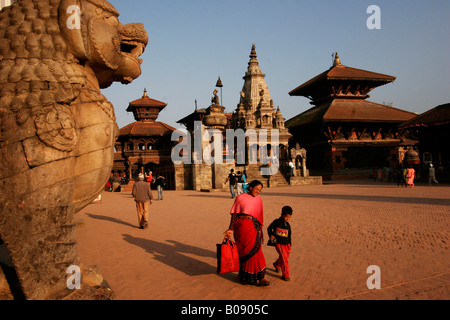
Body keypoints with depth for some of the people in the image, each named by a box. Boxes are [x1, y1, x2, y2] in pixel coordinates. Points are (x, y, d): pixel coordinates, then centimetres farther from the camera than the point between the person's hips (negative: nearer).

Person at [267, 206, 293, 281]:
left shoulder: (288, 225, 11)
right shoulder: (277, 222, -5)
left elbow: (289, 236, 17)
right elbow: (269, 228, 3)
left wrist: (289, 245, 15)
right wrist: (271, 235, -12)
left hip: (286, 244, 6)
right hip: (279, 243, -6)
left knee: (284, 258, 16)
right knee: (284, 258, -14)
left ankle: (277, 265, 48)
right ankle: (285, 275, -6)